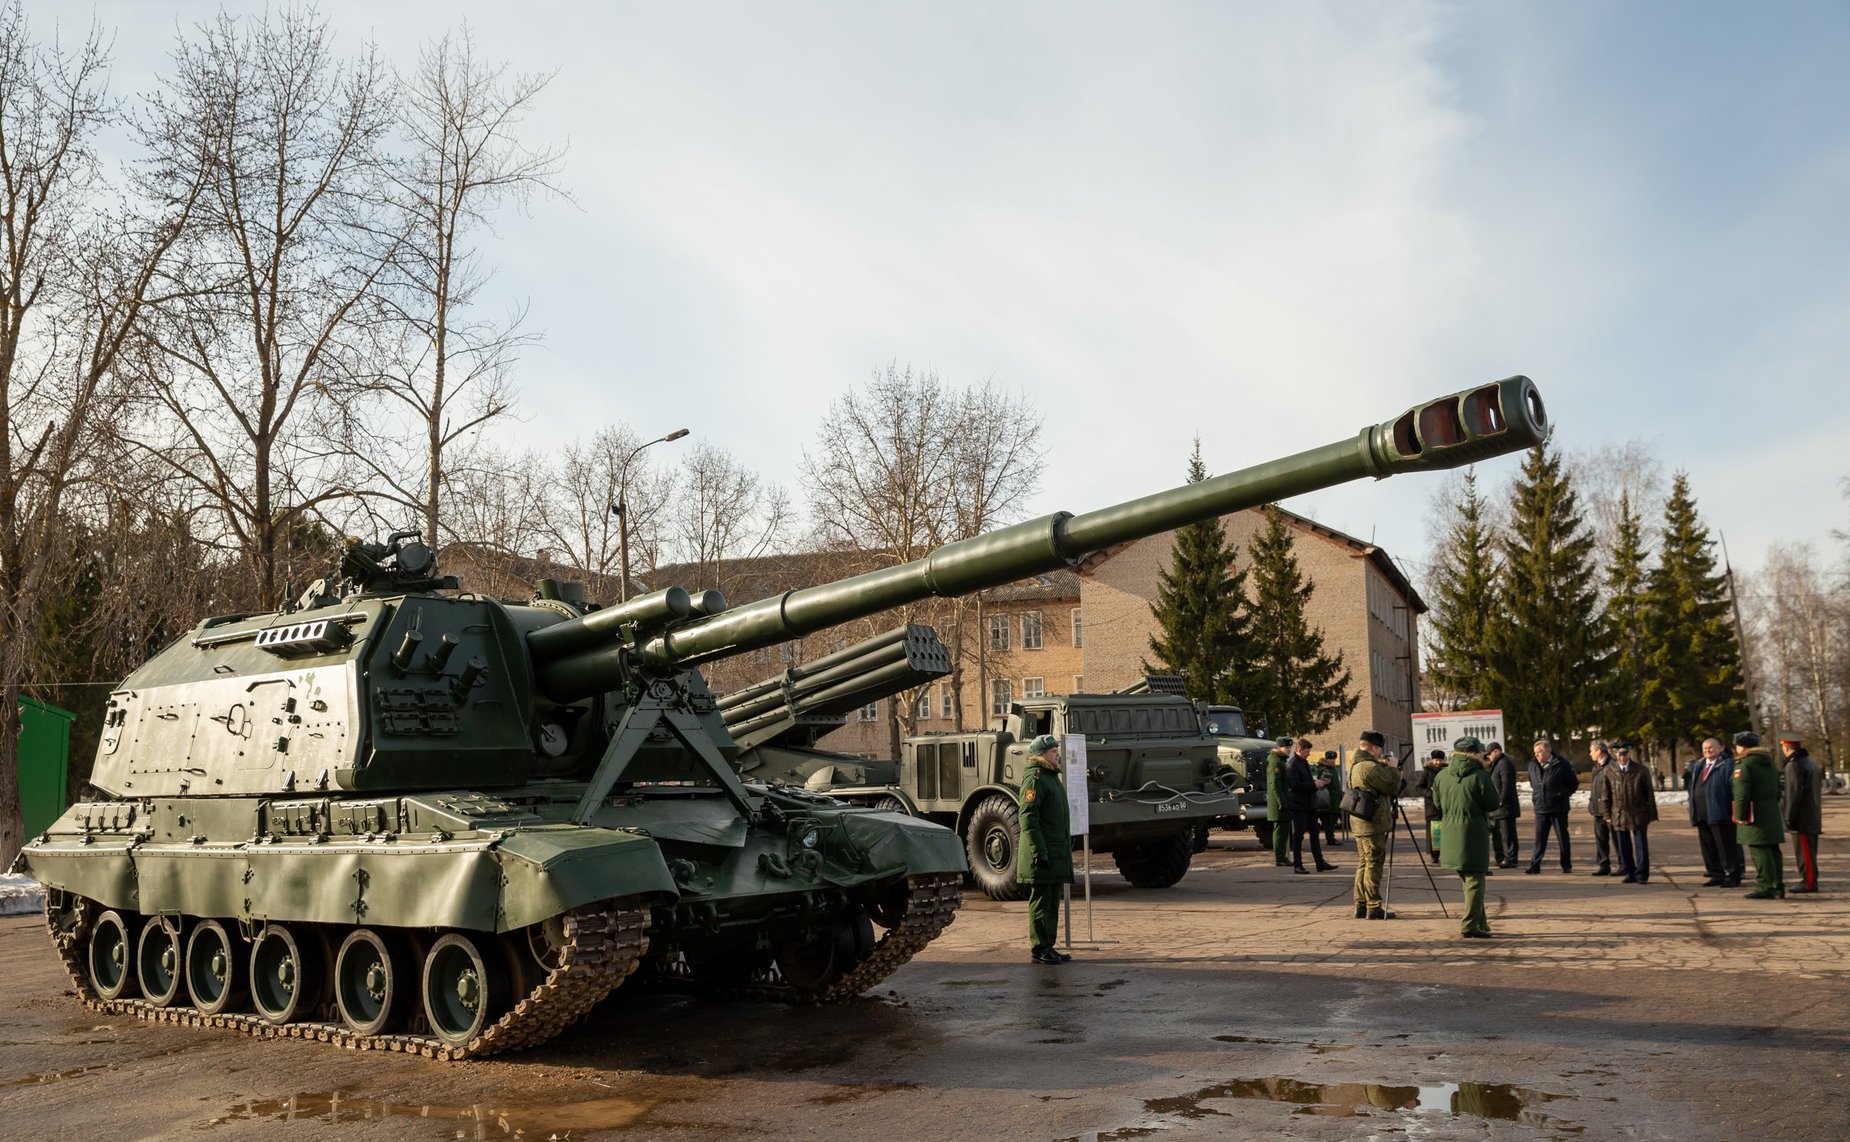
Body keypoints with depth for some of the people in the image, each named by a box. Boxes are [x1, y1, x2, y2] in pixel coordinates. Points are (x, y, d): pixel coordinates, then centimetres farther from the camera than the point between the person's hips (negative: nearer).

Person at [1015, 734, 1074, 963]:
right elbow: (1028, 817, -20)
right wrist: (1039, 851, -23)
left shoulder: (1052, 777, 18)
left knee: (1052, 902, 13)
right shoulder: (1034, 778, -13)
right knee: (1041, 901, -4)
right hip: (1043, 854, -10)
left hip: (1057, 853, 10)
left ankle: (1048, 946, 20)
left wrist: (1065, 848, 24)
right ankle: (1038, 950, 1)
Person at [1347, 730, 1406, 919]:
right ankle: (1374, 907, -3)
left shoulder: (1355, 765, 14)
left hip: (1359, 823, 10)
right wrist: (1393, 769, 0)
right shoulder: (1370, 767, -19)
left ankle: (1361, 906, 16)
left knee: (1363, 864, 13)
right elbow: (1392, 786, -12)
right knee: (1374, 865, -5)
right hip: (1372, 824, -10)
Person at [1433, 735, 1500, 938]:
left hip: (1451, 835, 6)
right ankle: (1470, 926, 0)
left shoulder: (1442, 776, 4)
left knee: (1468, 880, 19)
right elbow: (1492, 804, -7)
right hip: (1474, 834, -6)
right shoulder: (1480, 776, -13)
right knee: (1475, 881, 1)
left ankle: (1480, 922, 27)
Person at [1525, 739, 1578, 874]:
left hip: (1558, 808, -4)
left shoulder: (1561, 764, -9)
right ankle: (1534, 865, 1)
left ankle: (1566, 865, 16)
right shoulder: (1533, 766, 5)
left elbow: (1574, 783, 1)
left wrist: (1562, 795, 1)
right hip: (1540, 808, 4)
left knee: (1563, 837, 7)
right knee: (1539, 839, 2)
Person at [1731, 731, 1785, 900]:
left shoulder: (1744, 764, -12)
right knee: (1773, 849, 11)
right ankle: (1778, 886, 15)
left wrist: (1740, 815, -14)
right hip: (1772, 813, 9)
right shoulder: (1769, 763, 17)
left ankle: (1765, 887, -9)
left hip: (1755, 815, -9)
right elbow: (1778, 789, 21)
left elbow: (1741, 793, -18)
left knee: (1760, 851, -8)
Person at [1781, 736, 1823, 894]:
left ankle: (1809, 882, -3)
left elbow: (1794, 793, -20)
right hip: (1814, 818, 10)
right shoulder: (1811, 762, 15)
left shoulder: (1794, 765, -16)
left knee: (1804, 852, -5)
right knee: (1809, 852, 15)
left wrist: (1789, 818, -16)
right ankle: (1811, 881, 20)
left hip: (1802, 820, -10)